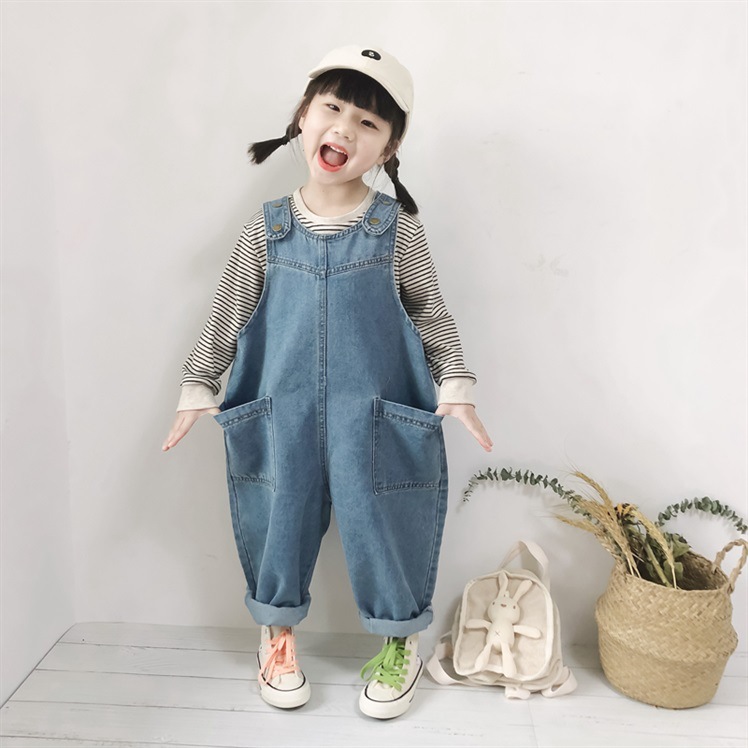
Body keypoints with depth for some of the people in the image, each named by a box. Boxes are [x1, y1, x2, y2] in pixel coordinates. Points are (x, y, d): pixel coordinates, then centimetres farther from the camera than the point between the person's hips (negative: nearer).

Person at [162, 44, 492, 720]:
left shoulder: (398, 227, -1)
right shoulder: (268, 229, 3)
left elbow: (432, 314, 4)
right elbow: (229, 315, 9)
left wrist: (455, 385, -5)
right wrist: (198, 387, 8)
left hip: (374, 413, -1)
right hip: (282, 412, 2)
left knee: (377, 521, 3)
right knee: (282, 518, 9)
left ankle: (399, 644, 30)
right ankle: (278, 635, 36)